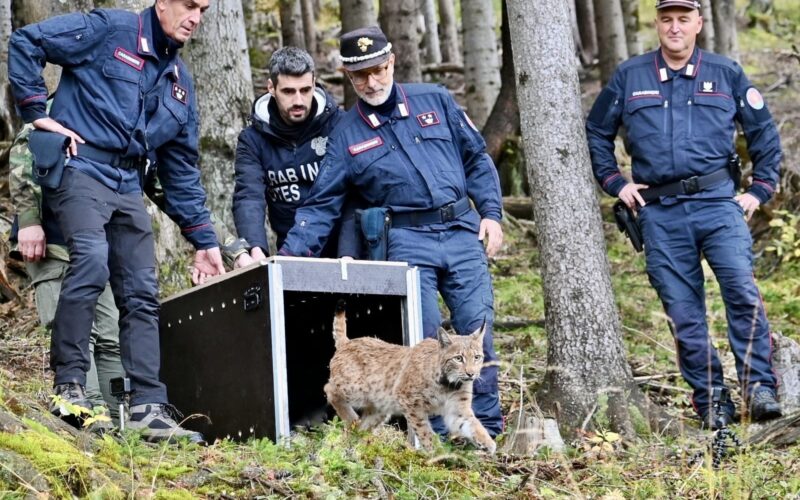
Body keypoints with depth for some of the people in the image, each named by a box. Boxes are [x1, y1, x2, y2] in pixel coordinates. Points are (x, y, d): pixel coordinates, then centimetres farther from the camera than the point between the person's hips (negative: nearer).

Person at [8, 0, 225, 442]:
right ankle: (68, 384, -22)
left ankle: (149, 407, 2)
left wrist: (203, 242, 19)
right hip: (80, 169, -7)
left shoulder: (180, 82, 20)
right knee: (91, 258, -29)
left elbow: (182, 171, 23)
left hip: (128, 189, 7)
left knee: (142, 296, 1)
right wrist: (37, 113, -9)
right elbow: (26, 43, -5)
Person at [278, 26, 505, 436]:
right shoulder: (346, 135, 8)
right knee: (423, 339, -9)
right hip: (408, 242, -1)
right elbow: (321, 204, 6)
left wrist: (491, 212, 3)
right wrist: (289, 254, -6)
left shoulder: (435, 102, 9)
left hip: (463, 232, 1)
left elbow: (477, 157, 13)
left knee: (478, 330, -2)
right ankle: (436, 431, 0)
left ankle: (487, 430, 7)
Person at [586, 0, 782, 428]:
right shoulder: (629, 76, 9)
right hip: (660, 214, 1)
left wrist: (761, 189, 9)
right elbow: (596, 133, 19)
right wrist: (615, 183, 10)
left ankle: (758, 388, -15)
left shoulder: (726, 74, 9)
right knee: (683, 314, 2)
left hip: (718, 204, -1)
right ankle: (711, 403, 9)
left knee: (743, 291, -19)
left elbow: (764, 132, 15)